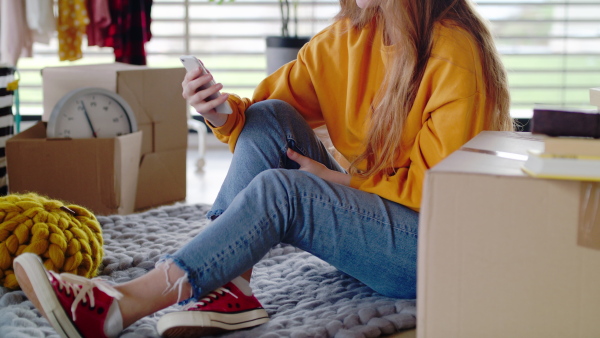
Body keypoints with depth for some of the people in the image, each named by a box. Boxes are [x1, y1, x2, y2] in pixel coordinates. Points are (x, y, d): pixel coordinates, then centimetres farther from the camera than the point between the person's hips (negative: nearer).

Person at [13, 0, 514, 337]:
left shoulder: (454, 52, -16)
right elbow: (271, 106, 3)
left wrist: (345, 180, -14)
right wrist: (223, 114, -19)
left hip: (436, 247, -7)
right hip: (370, 217, 7)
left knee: (278, 188, -27)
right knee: (270, 117, -10)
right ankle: (230, 286, -22)